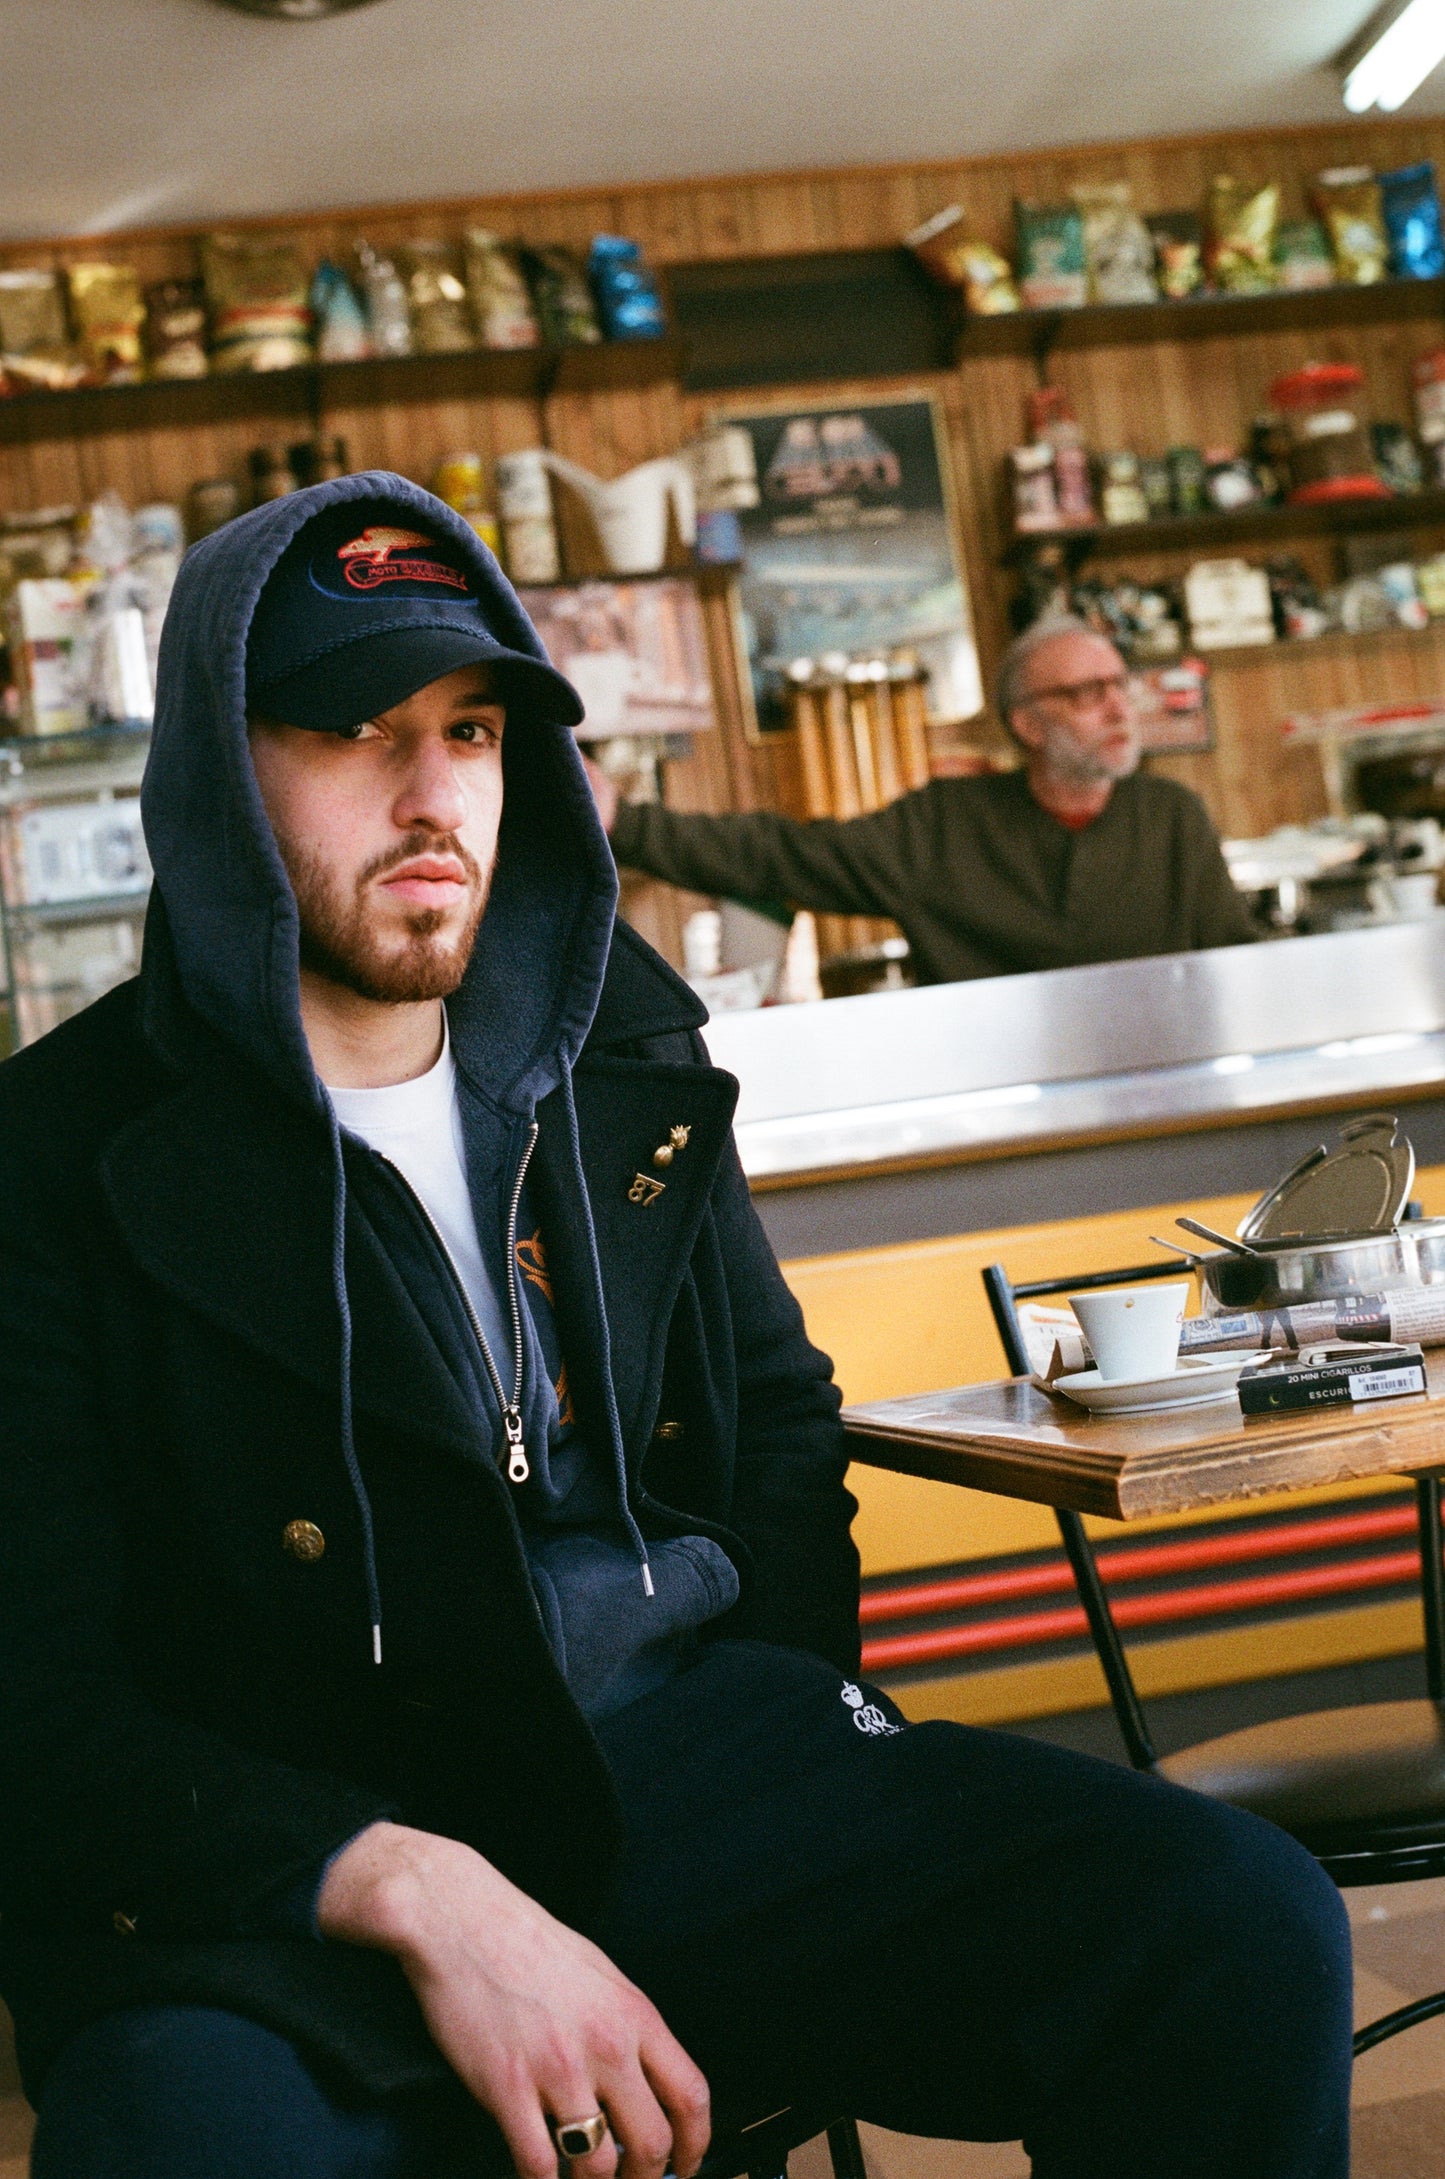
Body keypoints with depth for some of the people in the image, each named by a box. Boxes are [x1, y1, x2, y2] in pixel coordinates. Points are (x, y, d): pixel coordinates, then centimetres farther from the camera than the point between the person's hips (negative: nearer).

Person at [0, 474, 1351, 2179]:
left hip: (691, 1750, 5)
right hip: (287, 1888, -5)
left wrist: (790, 1710, 8)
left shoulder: (616, 1059, 13)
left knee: (1248, 1928, -19)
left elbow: (778, 1413, 27)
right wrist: (416, 1894, -23)